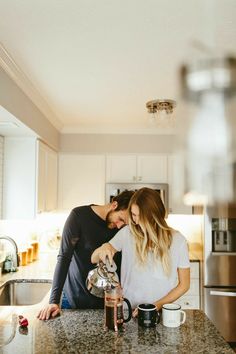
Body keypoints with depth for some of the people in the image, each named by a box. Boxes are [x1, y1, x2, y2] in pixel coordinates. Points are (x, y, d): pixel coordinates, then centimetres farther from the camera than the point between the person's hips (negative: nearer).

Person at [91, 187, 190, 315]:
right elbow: (94, 259, 4)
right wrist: (103, 248, -18)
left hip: (163, 311, 0)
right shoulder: (127, 233, -3)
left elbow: (184, 284, 3)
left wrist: (158, 305, -9)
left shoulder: (177, 241, -5)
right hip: (129, 310, 1)